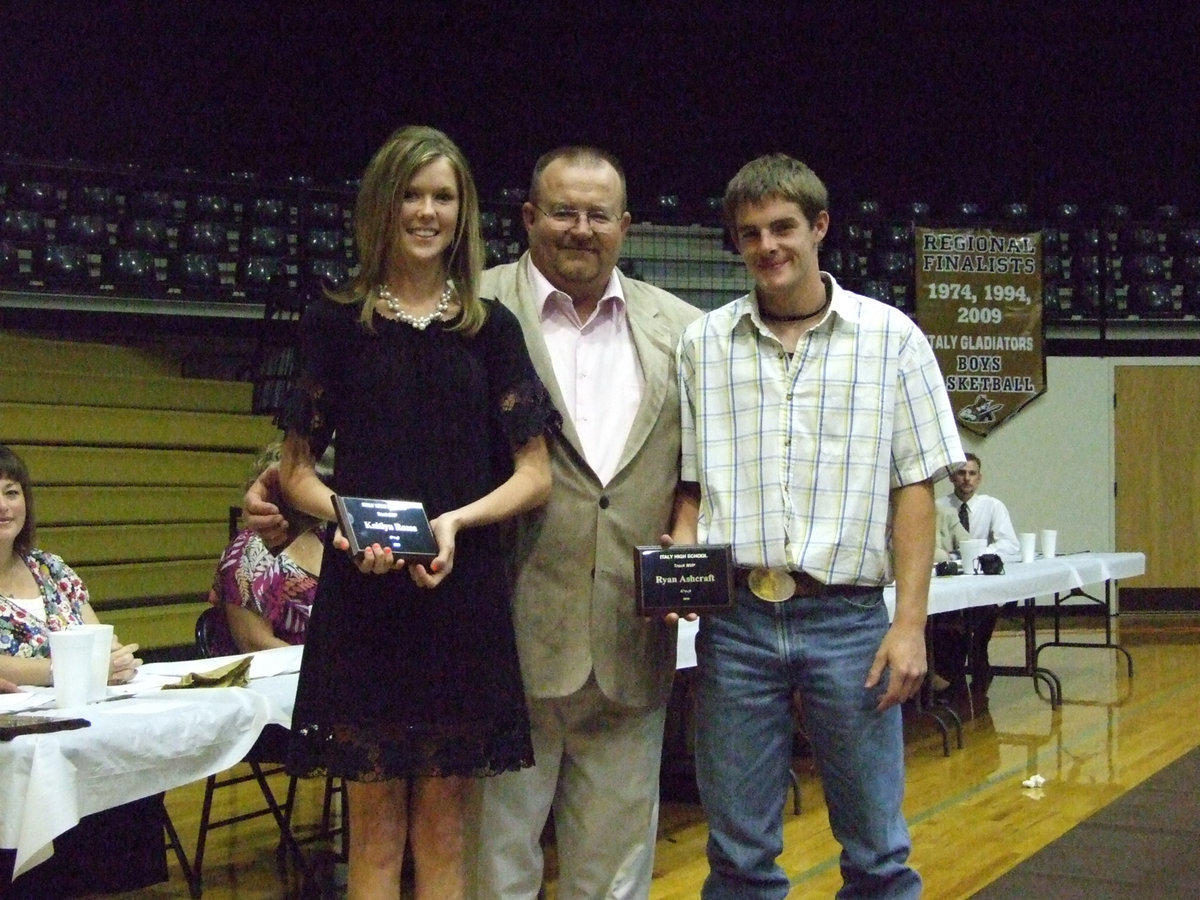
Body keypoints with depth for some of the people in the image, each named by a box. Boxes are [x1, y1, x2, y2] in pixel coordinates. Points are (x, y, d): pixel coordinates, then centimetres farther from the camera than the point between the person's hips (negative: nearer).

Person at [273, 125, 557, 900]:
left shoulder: (492, 328, 8)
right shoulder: (335, 323, 6)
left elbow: (535, 475, 6)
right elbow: (297, 468, 6)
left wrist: (457, 521, -13)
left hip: (465, 595, 1)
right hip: (363, 595, -1)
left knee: (443, 821, 7)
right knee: (376, 821, 4)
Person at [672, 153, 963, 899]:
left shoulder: (891, 338, 3)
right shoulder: (703, 344, 7)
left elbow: (914, 488, 1)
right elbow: (690, 485, 12)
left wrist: (911, 622, -5)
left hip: (849, 616, -1)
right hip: (736, 620, 1)